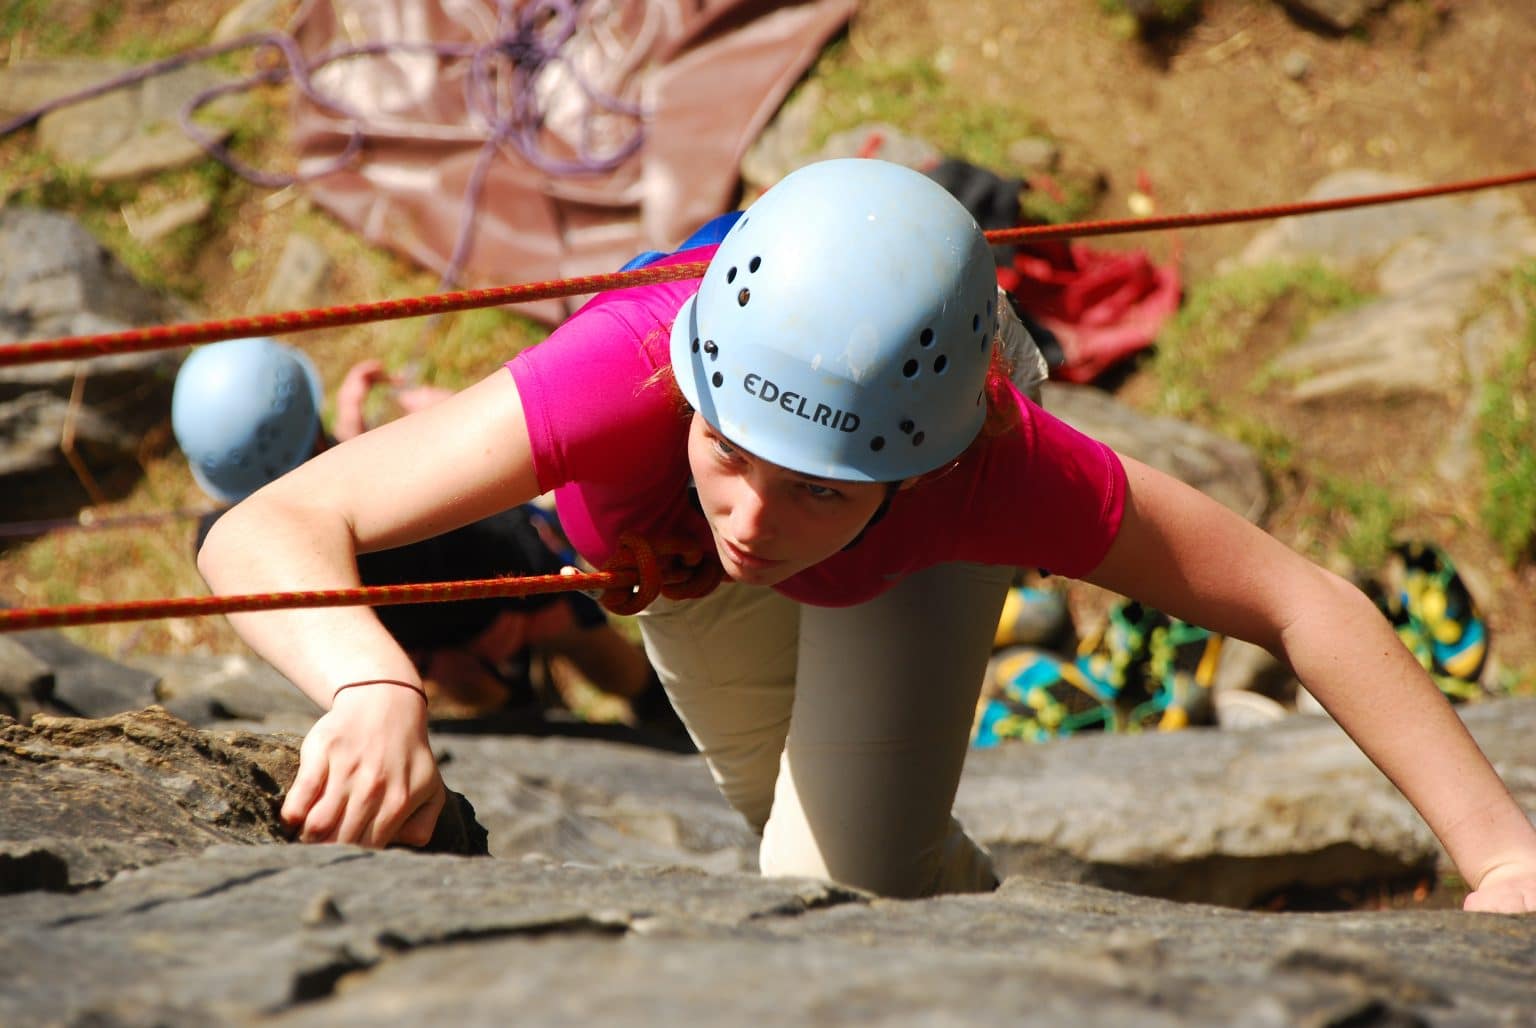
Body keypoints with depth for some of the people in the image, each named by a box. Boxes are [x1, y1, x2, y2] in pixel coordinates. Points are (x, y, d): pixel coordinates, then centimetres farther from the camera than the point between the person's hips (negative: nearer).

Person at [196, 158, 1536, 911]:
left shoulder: (999, 463, -48)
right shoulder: (634, 378, -51)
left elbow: (1303, 605, -38)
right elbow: (263, 533, -57)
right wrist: (376, 689, -78)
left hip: (929, 504, -1)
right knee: (806, 825, 26)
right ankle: (982, 915, 57)